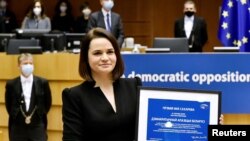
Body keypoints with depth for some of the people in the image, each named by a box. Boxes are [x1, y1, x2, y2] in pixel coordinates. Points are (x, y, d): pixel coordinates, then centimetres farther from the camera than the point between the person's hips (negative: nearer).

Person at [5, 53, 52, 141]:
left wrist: (35, 117, 5)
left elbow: (48, 103, 8)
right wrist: (21, 118, 6)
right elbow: (8, 105, 10)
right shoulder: (11, 84, -1)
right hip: (18, 129, 1)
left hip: (37, 128, 0)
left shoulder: (42, 83, 0)